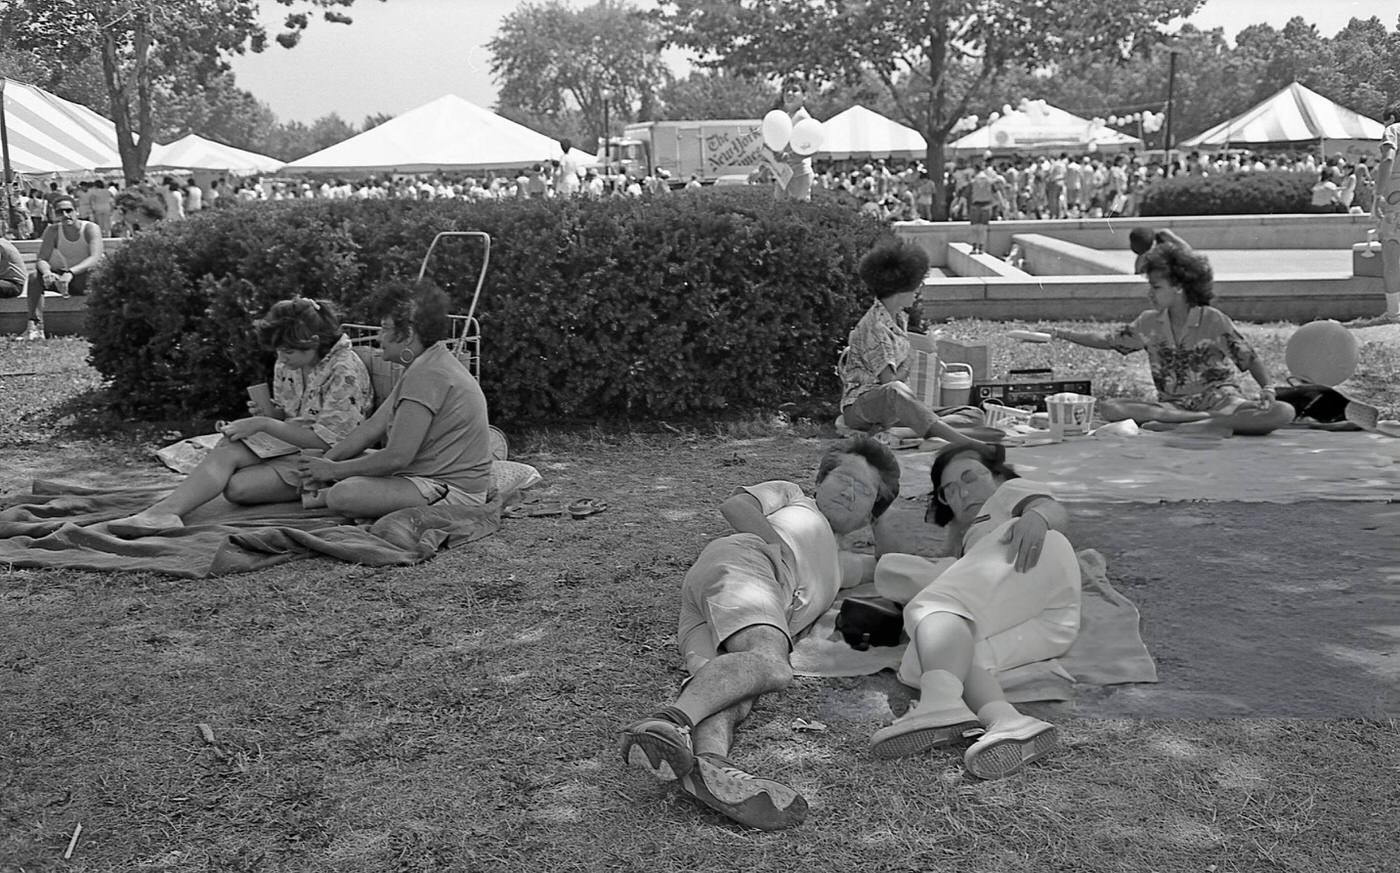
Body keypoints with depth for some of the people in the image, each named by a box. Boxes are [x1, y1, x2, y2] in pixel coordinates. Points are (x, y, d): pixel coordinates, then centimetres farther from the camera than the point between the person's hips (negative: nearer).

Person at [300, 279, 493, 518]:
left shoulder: (428, 375, -21)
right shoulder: (425, 366, 14)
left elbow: (397, 457, -23)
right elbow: (373, 426, 14)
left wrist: (334, 470, -11)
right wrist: (326, 460, 4)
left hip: (454, 491, -11)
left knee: (342, 496, -25)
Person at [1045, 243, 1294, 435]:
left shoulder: (1213, 320, -4)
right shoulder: (1149, 323, 6)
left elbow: (1250, 359, 0)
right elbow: (1107, 341, 13)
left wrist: (1267, 388, -18)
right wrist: (1064, 334, 2)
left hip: (1219, 399, -3)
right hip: (1172, 404, 3)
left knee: (1283, 412, -30)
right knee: (1110, 408, -26)